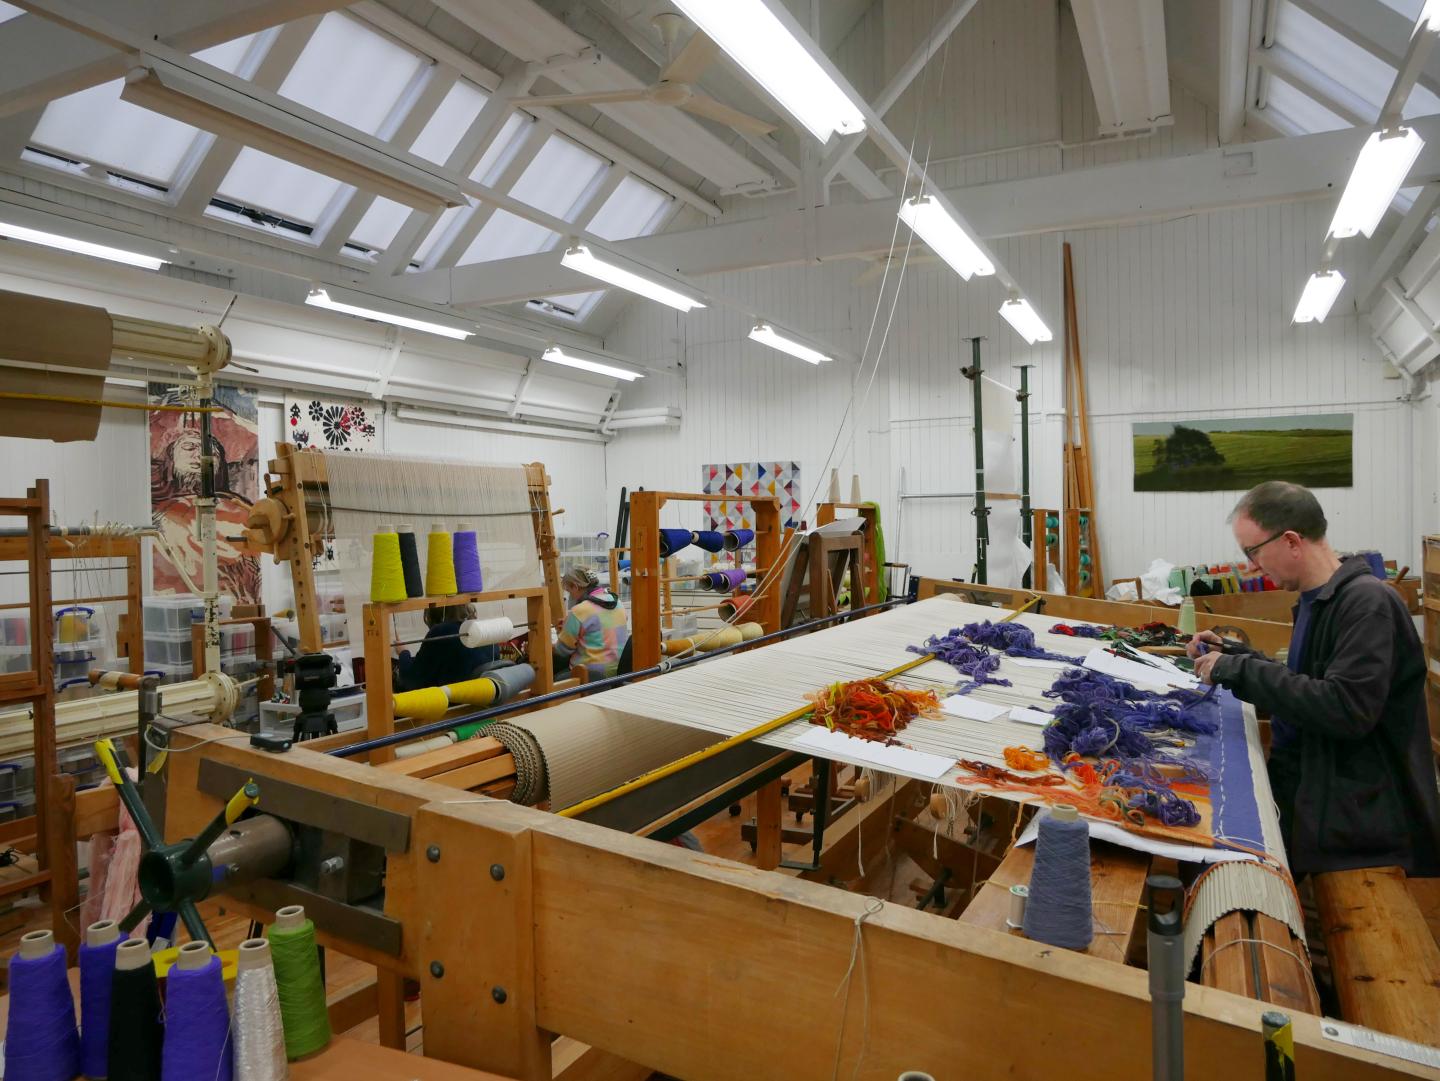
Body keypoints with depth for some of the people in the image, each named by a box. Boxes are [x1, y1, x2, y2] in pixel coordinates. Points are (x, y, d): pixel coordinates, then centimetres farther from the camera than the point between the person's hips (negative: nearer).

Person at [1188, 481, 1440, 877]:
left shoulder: (1367, 602, -18)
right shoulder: (1316, 601, 9)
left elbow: (1346, 709, -27)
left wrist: (1241, 670, -22)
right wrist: (1233, 655, 9)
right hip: (1302, 792, 8)